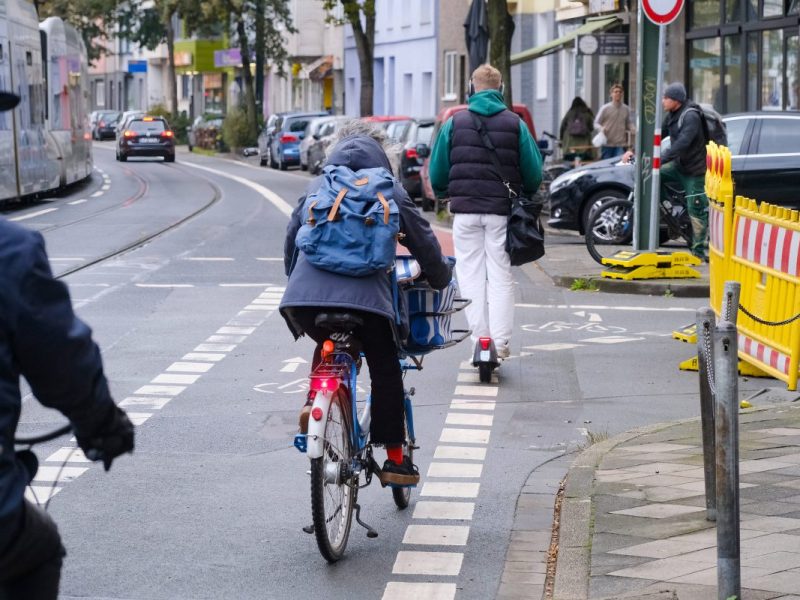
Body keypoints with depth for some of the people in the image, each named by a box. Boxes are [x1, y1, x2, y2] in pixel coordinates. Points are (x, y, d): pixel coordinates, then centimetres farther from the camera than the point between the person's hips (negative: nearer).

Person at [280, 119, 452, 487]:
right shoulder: (388, 191, 13)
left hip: (305, 295, 4)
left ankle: (314, 401, 7)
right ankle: (395, 459, 13)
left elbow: (292, 238, 28)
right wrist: (441, 280, 33)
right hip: (364, 296, -3)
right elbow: (423, 242, 17)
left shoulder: (316, 188, 22)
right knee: (385, 370, 12)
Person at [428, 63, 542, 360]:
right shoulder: (515, 124, 1)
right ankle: (500, 342, 3)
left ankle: (480, 338, 7)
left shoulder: (454, 123, 2)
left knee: (471, 275, 8)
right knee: (501, 276, 5)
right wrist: (524, 198, 21)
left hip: (465, 211, 0)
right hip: (502, 212, 0)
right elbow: (534, 172, 2)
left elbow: (437, 171, 5)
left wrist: (445, 195, 24)